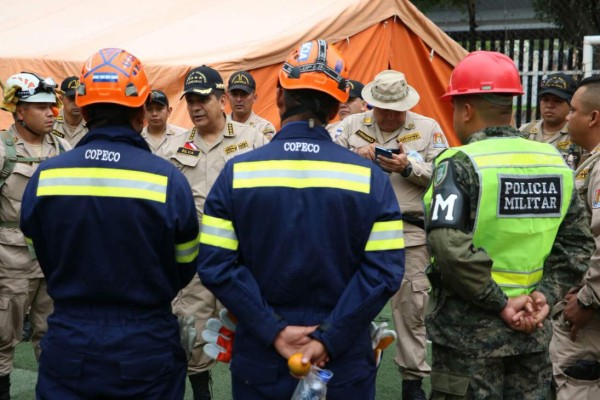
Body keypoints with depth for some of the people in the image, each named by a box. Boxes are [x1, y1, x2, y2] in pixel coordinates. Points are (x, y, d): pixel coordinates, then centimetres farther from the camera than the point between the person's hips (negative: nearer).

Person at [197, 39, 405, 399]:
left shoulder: (236, 173, -6)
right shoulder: (369, 177, -6)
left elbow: (216, 266, -11)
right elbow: (384, 271, -12)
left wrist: (272, 330, -11)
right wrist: (330, 339, -12)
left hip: (259, 361, 1)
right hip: (345, 364, 0)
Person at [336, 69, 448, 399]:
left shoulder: (428, 128, 5)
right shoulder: (351, 125, 8)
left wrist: (409, 167, -15)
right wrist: (356, 155, -14)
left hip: (409, 231, -1)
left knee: (410, 307, 2)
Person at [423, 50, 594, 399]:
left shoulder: (460, 164, -13)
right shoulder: (555, 162, 4)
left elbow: (450, 247, -23)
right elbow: (577, 243, 3)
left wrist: (499, 304, -17)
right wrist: (545, 294, -3)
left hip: (469, 331, -5)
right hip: (532, 331, 5)